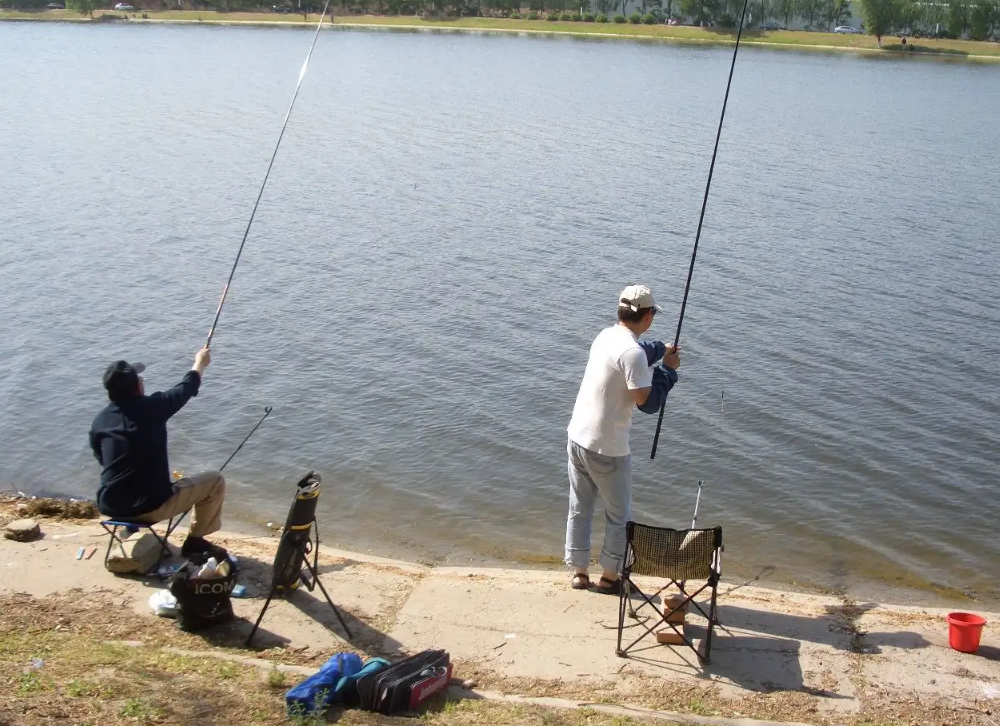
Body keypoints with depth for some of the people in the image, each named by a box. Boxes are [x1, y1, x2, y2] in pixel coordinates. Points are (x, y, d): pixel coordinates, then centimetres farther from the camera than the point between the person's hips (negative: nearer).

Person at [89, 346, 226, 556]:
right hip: (151, 506, -6)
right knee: (215, 481, 11)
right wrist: (200, 363, 27)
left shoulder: (99, 420, 1)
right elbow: (186, 388, 7)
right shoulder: (151, 408, -11)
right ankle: (195, 541, 17)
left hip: (109, 506, 6)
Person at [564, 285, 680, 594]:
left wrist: (660, 350, 23)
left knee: (579, 509, 17)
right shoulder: (633, 353, -22)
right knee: (619, 515, 12)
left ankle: (579, 572, 27)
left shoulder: (606, 336, 4)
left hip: (578, 438, 8)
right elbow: (647, 403, -20)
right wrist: (668, 369, -8)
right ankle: (610, 577, 21)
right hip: (608, 450, -7)